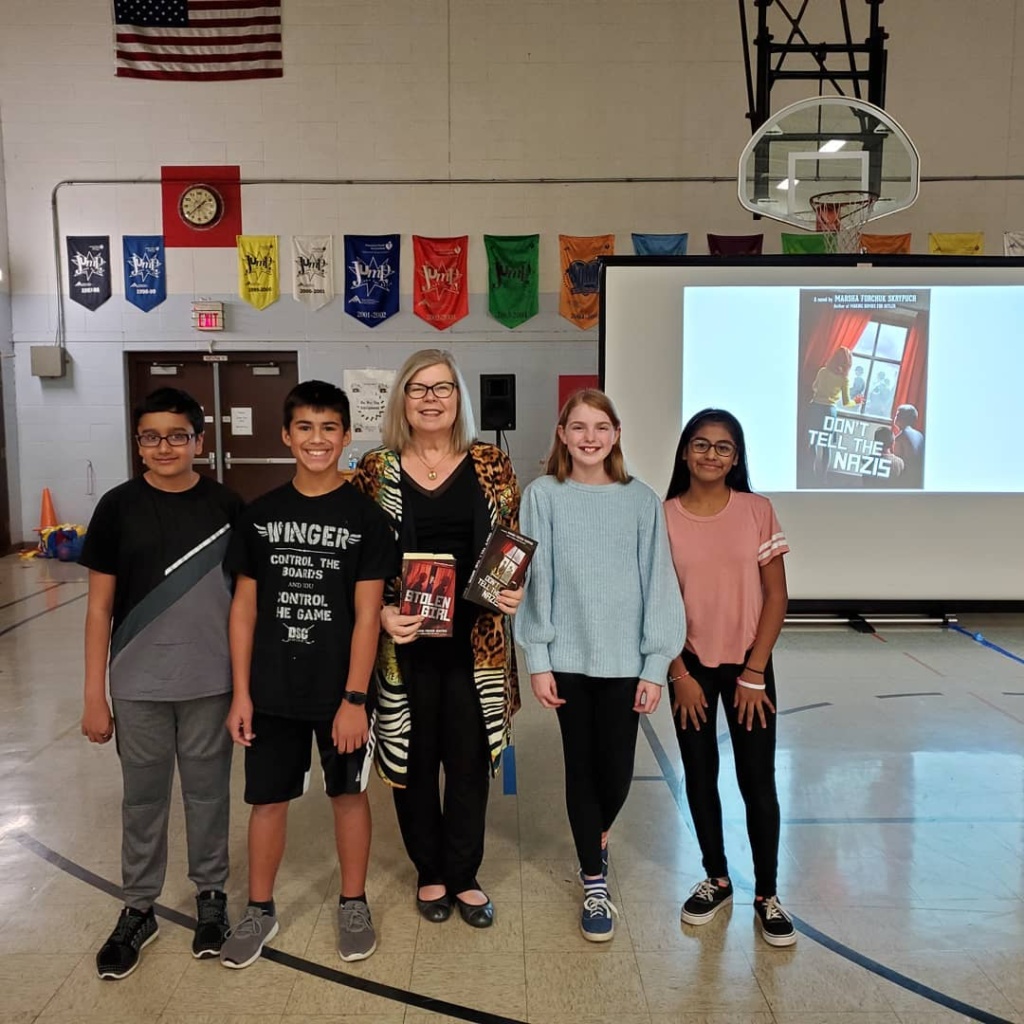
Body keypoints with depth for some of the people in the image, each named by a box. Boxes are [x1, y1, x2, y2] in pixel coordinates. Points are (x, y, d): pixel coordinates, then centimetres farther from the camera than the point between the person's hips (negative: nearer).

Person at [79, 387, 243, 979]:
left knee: (207, 793, 14)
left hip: (210, 684, 0)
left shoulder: (227, 507, -5)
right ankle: (138, 909, 33)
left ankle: (211, 895, 34)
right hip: (138, 686, 1)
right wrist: (94, 696, -1)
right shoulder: (119, 507, -4)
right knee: (143, 798, 15)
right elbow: (100, 607, 0)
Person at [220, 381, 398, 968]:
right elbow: (245, 606, 3)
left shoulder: (365, 516, -8)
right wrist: (241, 692, 1)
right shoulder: (261, 515, 0)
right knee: (268, 799, 13)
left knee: (349, 793, 13)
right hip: (272, 690, 2)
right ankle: (261, 911, 33)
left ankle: (354, 904, 33)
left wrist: (355, 698, -13)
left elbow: (367, 614, -10)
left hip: (340, 691, -2)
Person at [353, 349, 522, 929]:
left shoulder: (491, 465, 2)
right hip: (405, 642, 0)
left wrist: (516, 592, -11)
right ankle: (430, 873, 33)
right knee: (414, 760, 12)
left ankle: (464, 875, 30)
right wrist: (382, 613, -13)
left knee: (470, 759, 9)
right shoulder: (376, 471, 0)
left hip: (475, 639, 0)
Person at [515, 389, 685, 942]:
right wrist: (537, 660, -5)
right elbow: (535, 580, -2)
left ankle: (598, 838, 40)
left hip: (625, 659, 1)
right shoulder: (544, 496, -2)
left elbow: (658, 584, 0)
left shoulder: (641, 499, 0)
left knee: (617, 772, 5)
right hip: (567, 658, 0)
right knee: (581, 768, 9)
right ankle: (594, 885, 27)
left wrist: (656, 665, -3)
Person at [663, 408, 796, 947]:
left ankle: (767, 895, 23)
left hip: (747, 664, -1)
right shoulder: (664, 516, -5)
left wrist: (754, 673, -7)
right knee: (700, 777, 11)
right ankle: (717, 879, 31)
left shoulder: (757, 511, -6)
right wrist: (679, 673, -6)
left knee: (757, 781, 4)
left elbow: (776, 597, -4)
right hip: (690, 665, 1)